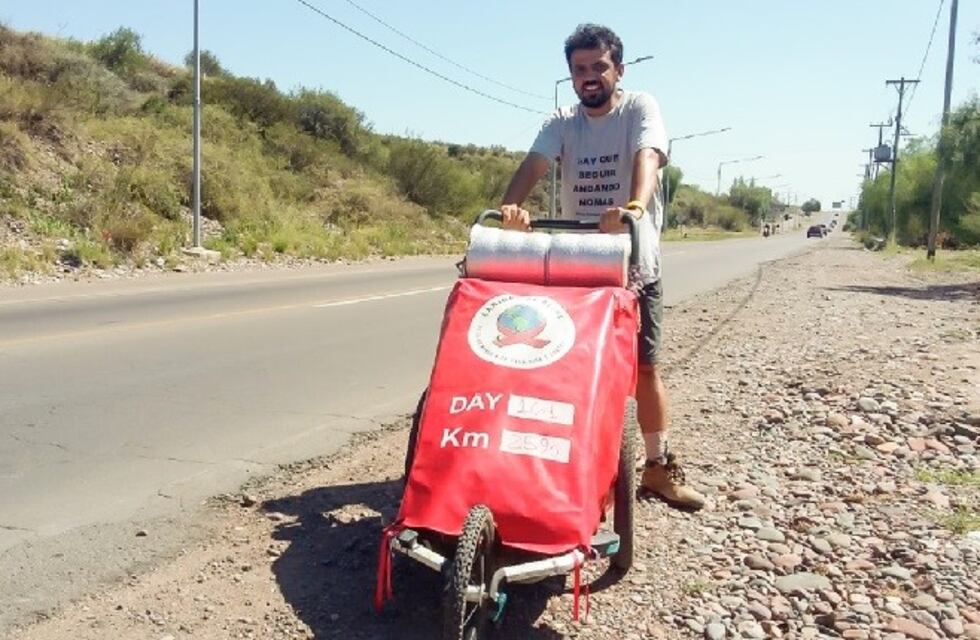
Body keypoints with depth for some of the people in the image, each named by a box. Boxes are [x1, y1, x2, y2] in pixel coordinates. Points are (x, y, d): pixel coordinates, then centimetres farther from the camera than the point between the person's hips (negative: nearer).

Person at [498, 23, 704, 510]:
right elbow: (534, 165, -15)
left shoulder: (640, 108, -4)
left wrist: (634, 205, -47)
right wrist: (511, 206, -38)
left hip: (634, 264, -2)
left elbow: (647, 157, -25)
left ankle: (658, 466, 19)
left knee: (644, 367, 4)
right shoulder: (562, 123, 4)